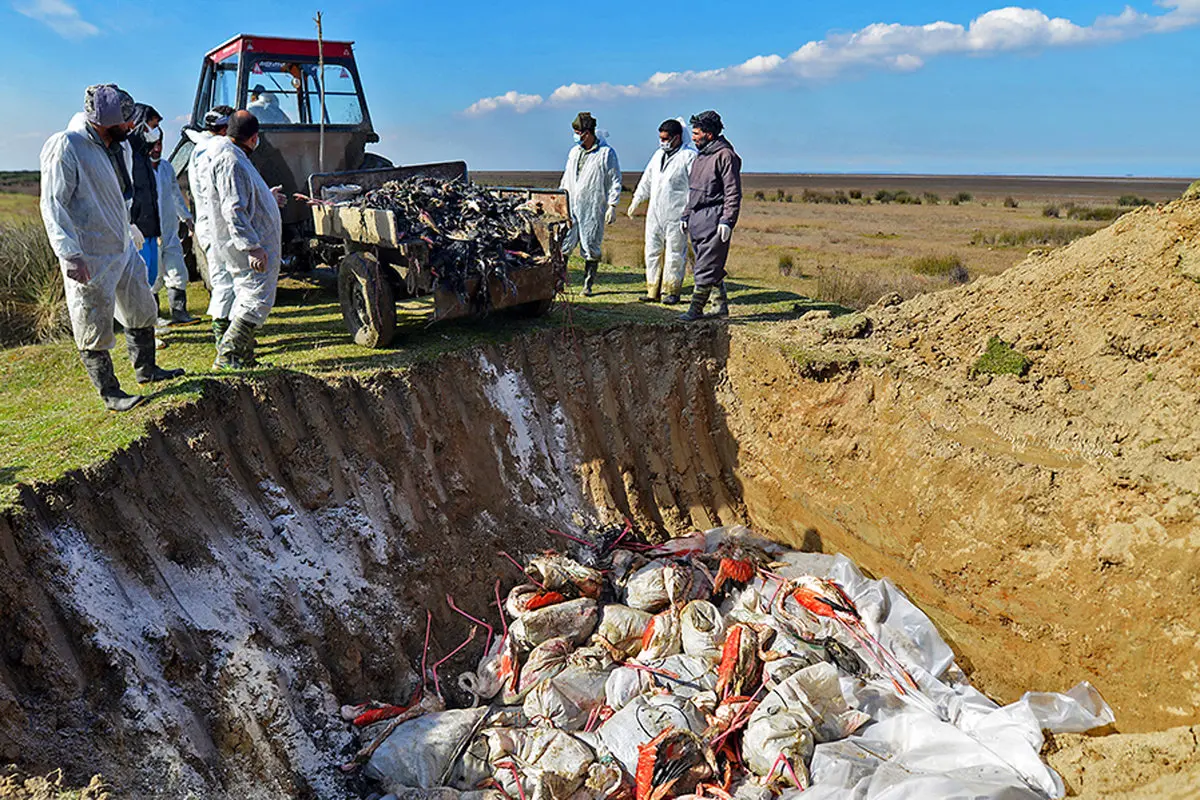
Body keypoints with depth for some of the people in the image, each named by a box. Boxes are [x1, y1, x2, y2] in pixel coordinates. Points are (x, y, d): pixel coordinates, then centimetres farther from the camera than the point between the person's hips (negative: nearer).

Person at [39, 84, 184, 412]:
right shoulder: (66, 147, -17)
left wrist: (131, 235, 24)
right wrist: (70, 255, -26)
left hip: (123, 249, 9)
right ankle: (110, 395, 12)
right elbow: (53, 205, -19)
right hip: (90, 260, -9)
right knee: (94, 329, 2)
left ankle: (146, 369, 37)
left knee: (141, 311, 19)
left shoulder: (112, 146, 9)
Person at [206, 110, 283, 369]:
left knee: (247, 299, 15)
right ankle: (227, 356, -8)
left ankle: (244, 357, 22)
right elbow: (233, 211, -25)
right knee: (257, 300, -10)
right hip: (251, 246, -11)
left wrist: (267, 198, 44)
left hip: (251, 244, 11)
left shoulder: (234, 157, 16)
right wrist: (253, 247, -28)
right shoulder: (230, 161, -18)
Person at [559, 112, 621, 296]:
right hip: (571, 207, 5)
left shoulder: (607, 153, -3)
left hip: (593, 209, -5)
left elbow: (615, 182, -2)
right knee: (563, 244, -1)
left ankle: (588, 285, 12)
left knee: (591, 248, 1)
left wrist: (612, 206, -8)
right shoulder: (574, 152, 15)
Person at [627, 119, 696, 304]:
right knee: (652, 251, 8)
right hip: (654, 213, 7)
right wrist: (636, 200, 25)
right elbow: (647, 179, 25)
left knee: (674, 253, 0)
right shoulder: (659, 154, 16)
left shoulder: (689, 156, -6)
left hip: (676, 214, -7)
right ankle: (653, 289, 16)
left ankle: (671, 290, 10)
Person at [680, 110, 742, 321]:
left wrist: (727, 220, -20)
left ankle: (696, 308, -5)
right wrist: (686, 215, 21)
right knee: (711, 267, 12)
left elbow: (733, 193, -14)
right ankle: (722, 306, 21)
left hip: (714, 218, -9)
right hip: (697, 218, 9)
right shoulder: (701, 156, 18)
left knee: (706, 267, -7)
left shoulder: (725, 155, -9)